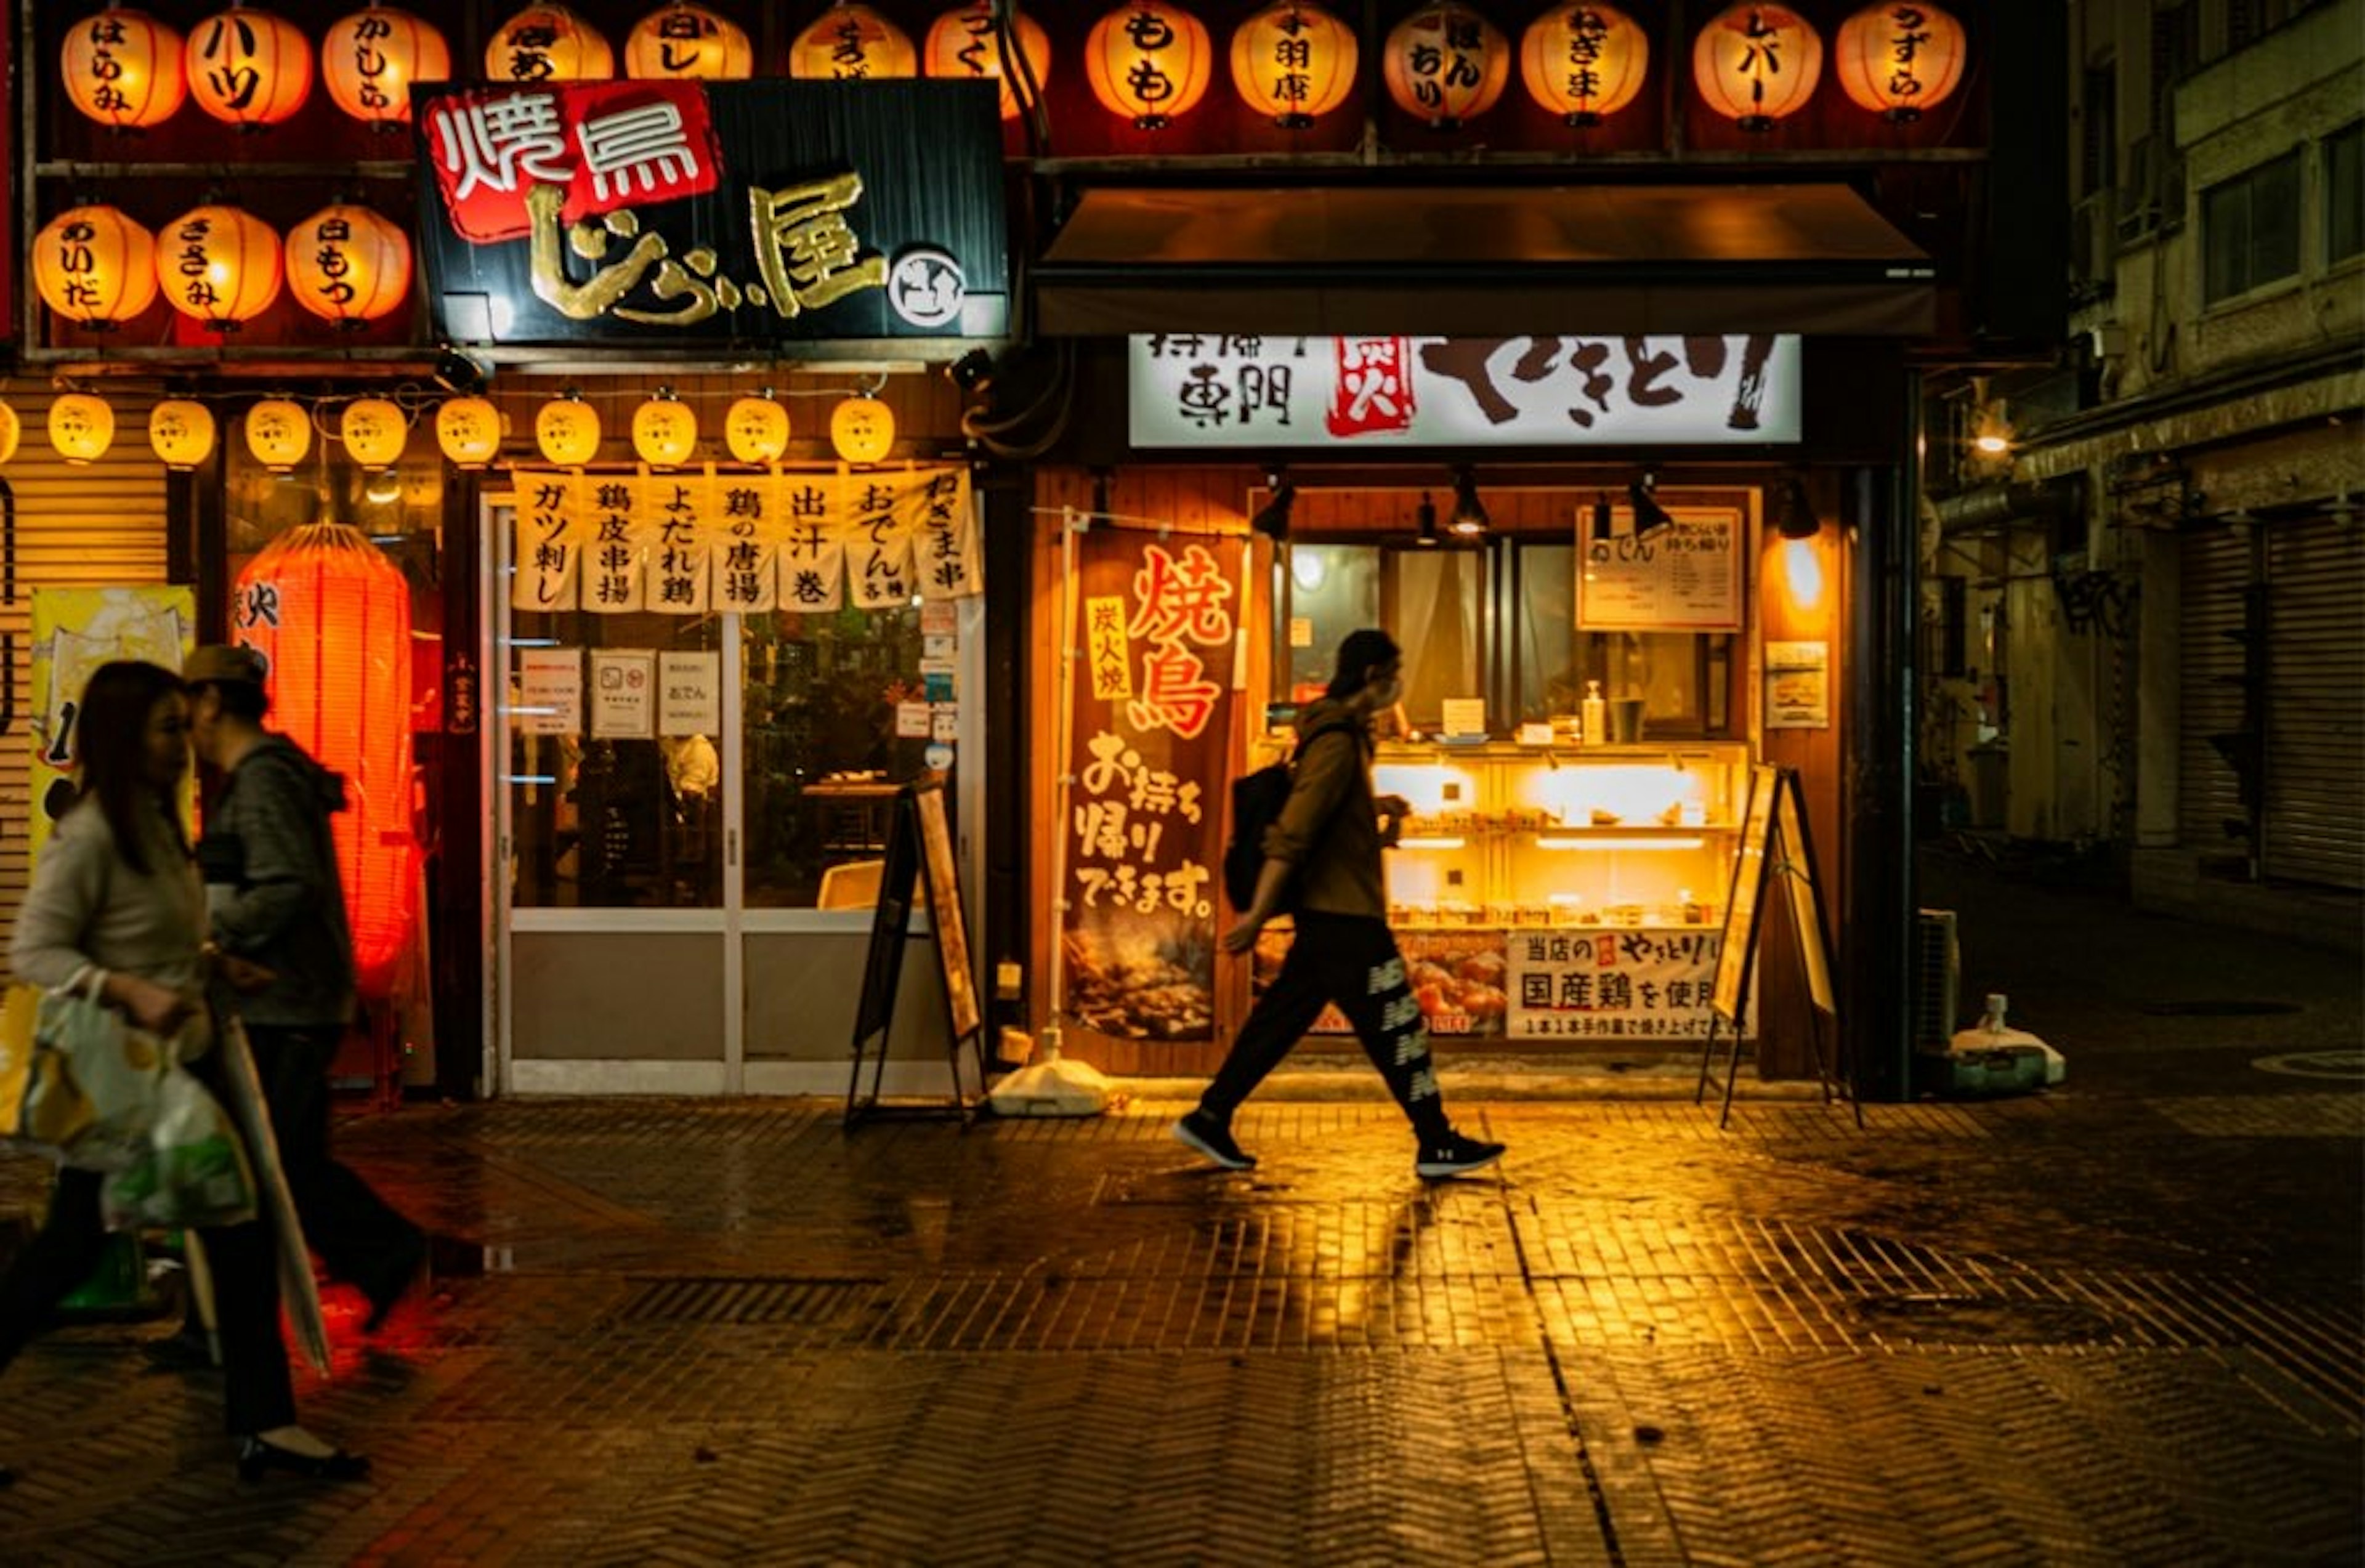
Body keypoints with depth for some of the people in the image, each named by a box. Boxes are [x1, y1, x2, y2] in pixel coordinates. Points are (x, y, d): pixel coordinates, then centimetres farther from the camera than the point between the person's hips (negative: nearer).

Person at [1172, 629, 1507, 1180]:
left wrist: (1376, 807, 15)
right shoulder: (1338, 743, -19)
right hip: (1345, 915, -10)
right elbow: (1291, 833, -24)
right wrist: (1258, 915, -26)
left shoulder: (1343, 733, 12)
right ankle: (1437, 1145, 8)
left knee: (1281, 1019, 13)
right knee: (1398, 1028, -1)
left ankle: (1209, 1119, 17)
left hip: (1330, 912, 10)